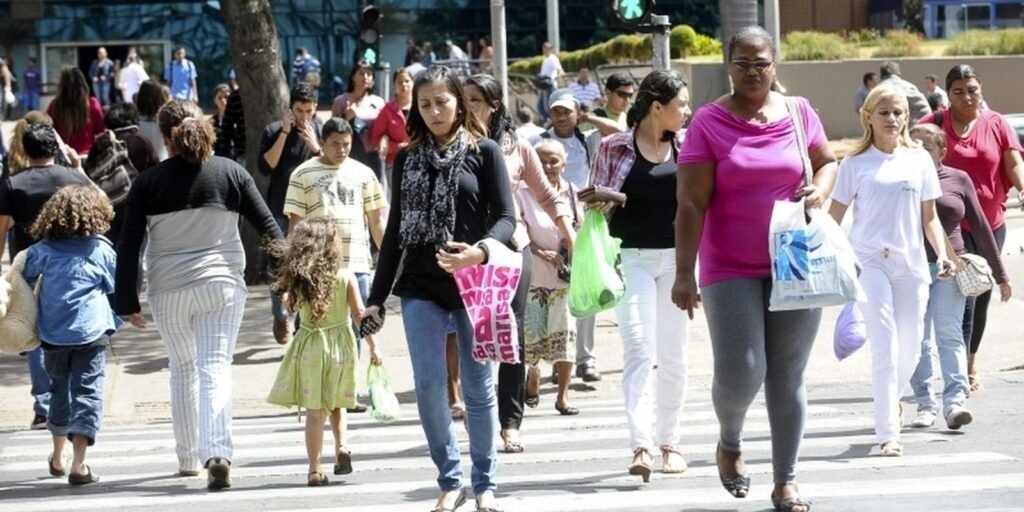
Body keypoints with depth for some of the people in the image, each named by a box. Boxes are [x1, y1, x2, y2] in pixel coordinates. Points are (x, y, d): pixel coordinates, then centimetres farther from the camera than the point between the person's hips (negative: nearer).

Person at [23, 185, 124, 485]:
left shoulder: (43, 250, 2)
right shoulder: (101, 250, -1)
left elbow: (24, 282, 7)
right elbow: (114, 287, 8)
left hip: (53, 334, 3)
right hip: (91, 333, -3)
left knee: (60, 390, 20)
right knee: (87, 392, -3)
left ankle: (58, 458, 35)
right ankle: (78, 464, -15)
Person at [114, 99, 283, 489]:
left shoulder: (148, 182, -2)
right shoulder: (230, 173, 1)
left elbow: (129, 246, -2)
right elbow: (267, 227, 3)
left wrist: (127, 301, 3)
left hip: (168, 291, 0)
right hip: (222, 285, 0)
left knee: (182, 369, 18)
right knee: (216, 369, -4)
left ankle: (188, 458, 25)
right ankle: (217, 453, -23)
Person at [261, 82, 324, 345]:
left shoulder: (321, 132, 3)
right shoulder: (274, 131, 1)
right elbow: (266, 166, -11)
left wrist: (315, 147, -17)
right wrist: (284, 133, -14)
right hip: (281, 213, 0)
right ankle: (281, 318, 21)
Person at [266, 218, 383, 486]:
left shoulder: (299, 281, -6)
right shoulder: (346, 278, -8)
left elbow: (290, 306, 10)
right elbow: (360, 315, -7)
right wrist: (372, 346, 0)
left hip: (310, 348, 0)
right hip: (340, 345, 0)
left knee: (314, 411, 3)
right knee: (335, 404, 21)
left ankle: (315, 469, 2)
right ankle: (341, 446, -1)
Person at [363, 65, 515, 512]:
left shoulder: (484, 153, 1)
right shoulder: (407, 158, 10)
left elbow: (505, 218, -4)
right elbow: (395, 230, 13)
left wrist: (480, 251, -26)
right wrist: (376, 297, 11)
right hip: (421, 288, 2)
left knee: (478, 387, 4)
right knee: (428, 385, -5)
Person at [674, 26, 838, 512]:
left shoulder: (799, 113, 3)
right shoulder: (708, 122, -6)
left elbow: (828, 162, 19)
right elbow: (691, 203, -9)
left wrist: (819, 190, -5)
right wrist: (684, 273, -14)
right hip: (731, 270, -2)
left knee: (788, 378, 5)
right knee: (740, 372, -11)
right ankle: (730, 443, 22)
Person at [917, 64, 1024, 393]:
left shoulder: (996, 124, 3)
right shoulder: (934, 124, -4)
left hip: (991, 224, 4)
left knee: (981, 297, 13)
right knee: (963, 296, -13)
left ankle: (971, 365, 30)